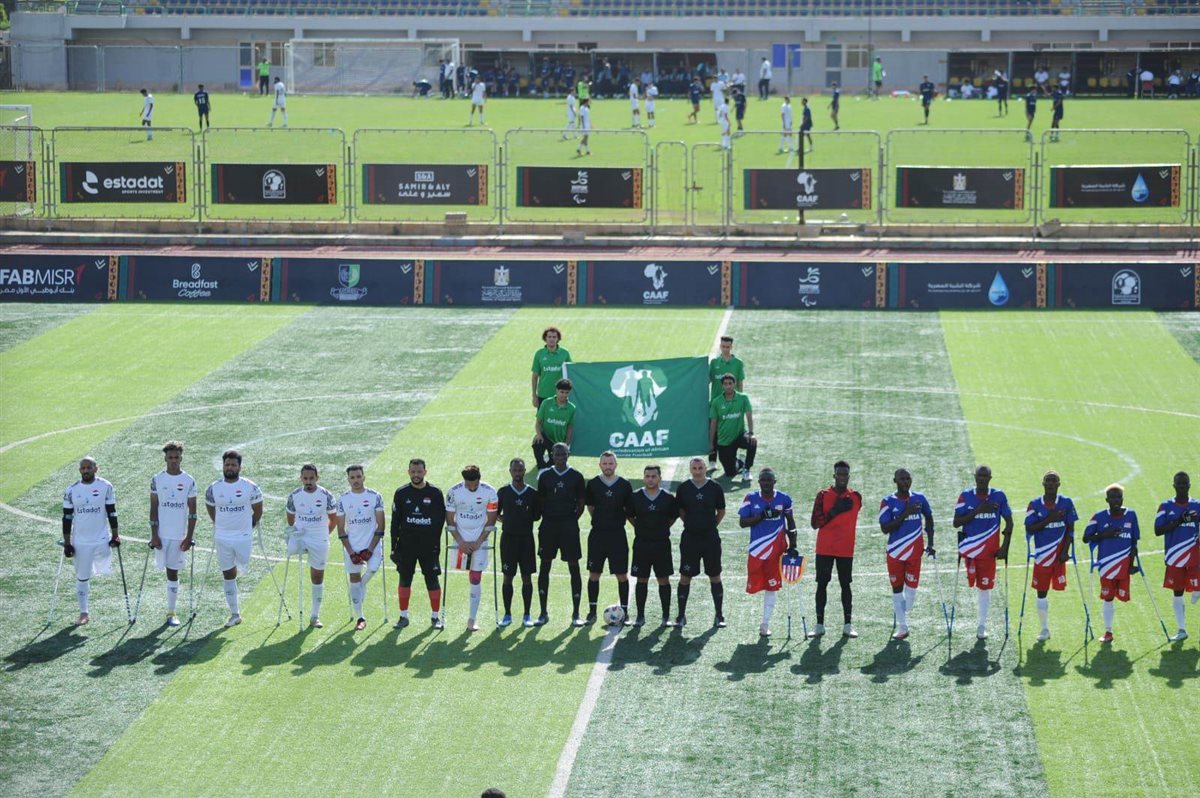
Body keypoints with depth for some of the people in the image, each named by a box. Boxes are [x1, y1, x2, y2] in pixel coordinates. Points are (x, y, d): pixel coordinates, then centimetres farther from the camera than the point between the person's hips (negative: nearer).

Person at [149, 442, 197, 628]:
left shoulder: (189, 481, -1)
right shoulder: (157, 480, 1)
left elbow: (192, 511, 2)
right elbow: (153, 509, 1)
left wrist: (190, 536, -4)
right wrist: (154, 534, -5)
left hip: (180, 535, 0)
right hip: (161, 533, 0)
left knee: (173, 572, 1)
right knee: (169, 571, 4)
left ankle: (171, 611, 5)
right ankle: (170, 611, 19)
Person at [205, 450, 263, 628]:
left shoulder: (250, 487, -6)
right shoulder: (213, 489, 0)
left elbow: (258, 510, 6)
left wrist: (251, 525, 7)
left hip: (243, 537, -2)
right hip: (222, 538, 2)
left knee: (243, 566, -1)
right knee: (228, 574, 5)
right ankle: (234, 614, 11)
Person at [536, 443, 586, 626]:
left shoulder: (576, 476, 2)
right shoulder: (545, 475, 5)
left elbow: (581, 502, 6)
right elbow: (540, 501, 9)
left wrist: (573, 520, -2)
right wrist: (545, 517, 0)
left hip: (569, 526, -1)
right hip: (549, 525, 1)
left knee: (574, 567, -1)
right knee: (545, 566, 3)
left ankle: (576, 614, 5)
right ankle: (543, 613, 11)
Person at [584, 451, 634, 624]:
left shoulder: (624, 485, 0)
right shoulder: (593, 484, 2)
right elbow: (590, 506, 12)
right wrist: (600, 521, 9)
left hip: (618, 534, -1)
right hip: (597, 534, 1)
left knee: (622, 575, -1)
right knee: (593, 574, 3)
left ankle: (624, 611, 8)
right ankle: (592, 612, 11)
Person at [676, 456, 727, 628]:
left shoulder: (715, 488, -2)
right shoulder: (683, 488, -1)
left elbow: (721, 511, 8)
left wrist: (711, 525, 4)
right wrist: (691, 523, 6)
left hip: (711, 538, 0)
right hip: (689, 538, 0)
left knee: (715, 577, 5)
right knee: (685, 577, 2)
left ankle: (719, 616, 14)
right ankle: (681, 616, 11)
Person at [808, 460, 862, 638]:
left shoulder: (855, 497, 2)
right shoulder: (823, 495, -2)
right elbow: (815, 523, -8)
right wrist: (834, 512, -15)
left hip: (846, 550, 1)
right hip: (824, 549, -1)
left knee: (845, 584, 3)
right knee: (822, 584, 1)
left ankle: (848, 625, 6)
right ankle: (819, 625, 5)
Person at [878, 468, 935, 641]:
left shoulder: (919, 499, 2)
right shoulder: (888, 502, -5)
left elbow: (929, 518, 17)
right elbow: (885, 528, -12)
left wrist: (930, 543, 10)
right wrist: (905, 513, -19)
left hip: (915, 551, 1)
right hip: (895, 552, -1)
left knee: (911, 588, -3)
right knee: (897, 589, 4)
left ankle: (903, 613, 25)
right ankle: (902, 628, 12)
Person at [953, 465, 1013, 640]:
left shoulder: (999, 496, -2)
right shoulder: (966, 496, -3)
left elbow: (1009, 522, 5)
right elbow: (956, 523, -6)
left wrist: (1004, 547, -2)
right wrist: (978, 511, -17)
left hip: (989, 551, 0)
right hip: (969, 547, 0)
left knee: (985, 587, 4)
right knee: (973, 582, -4)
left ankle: (982, 626, 12)